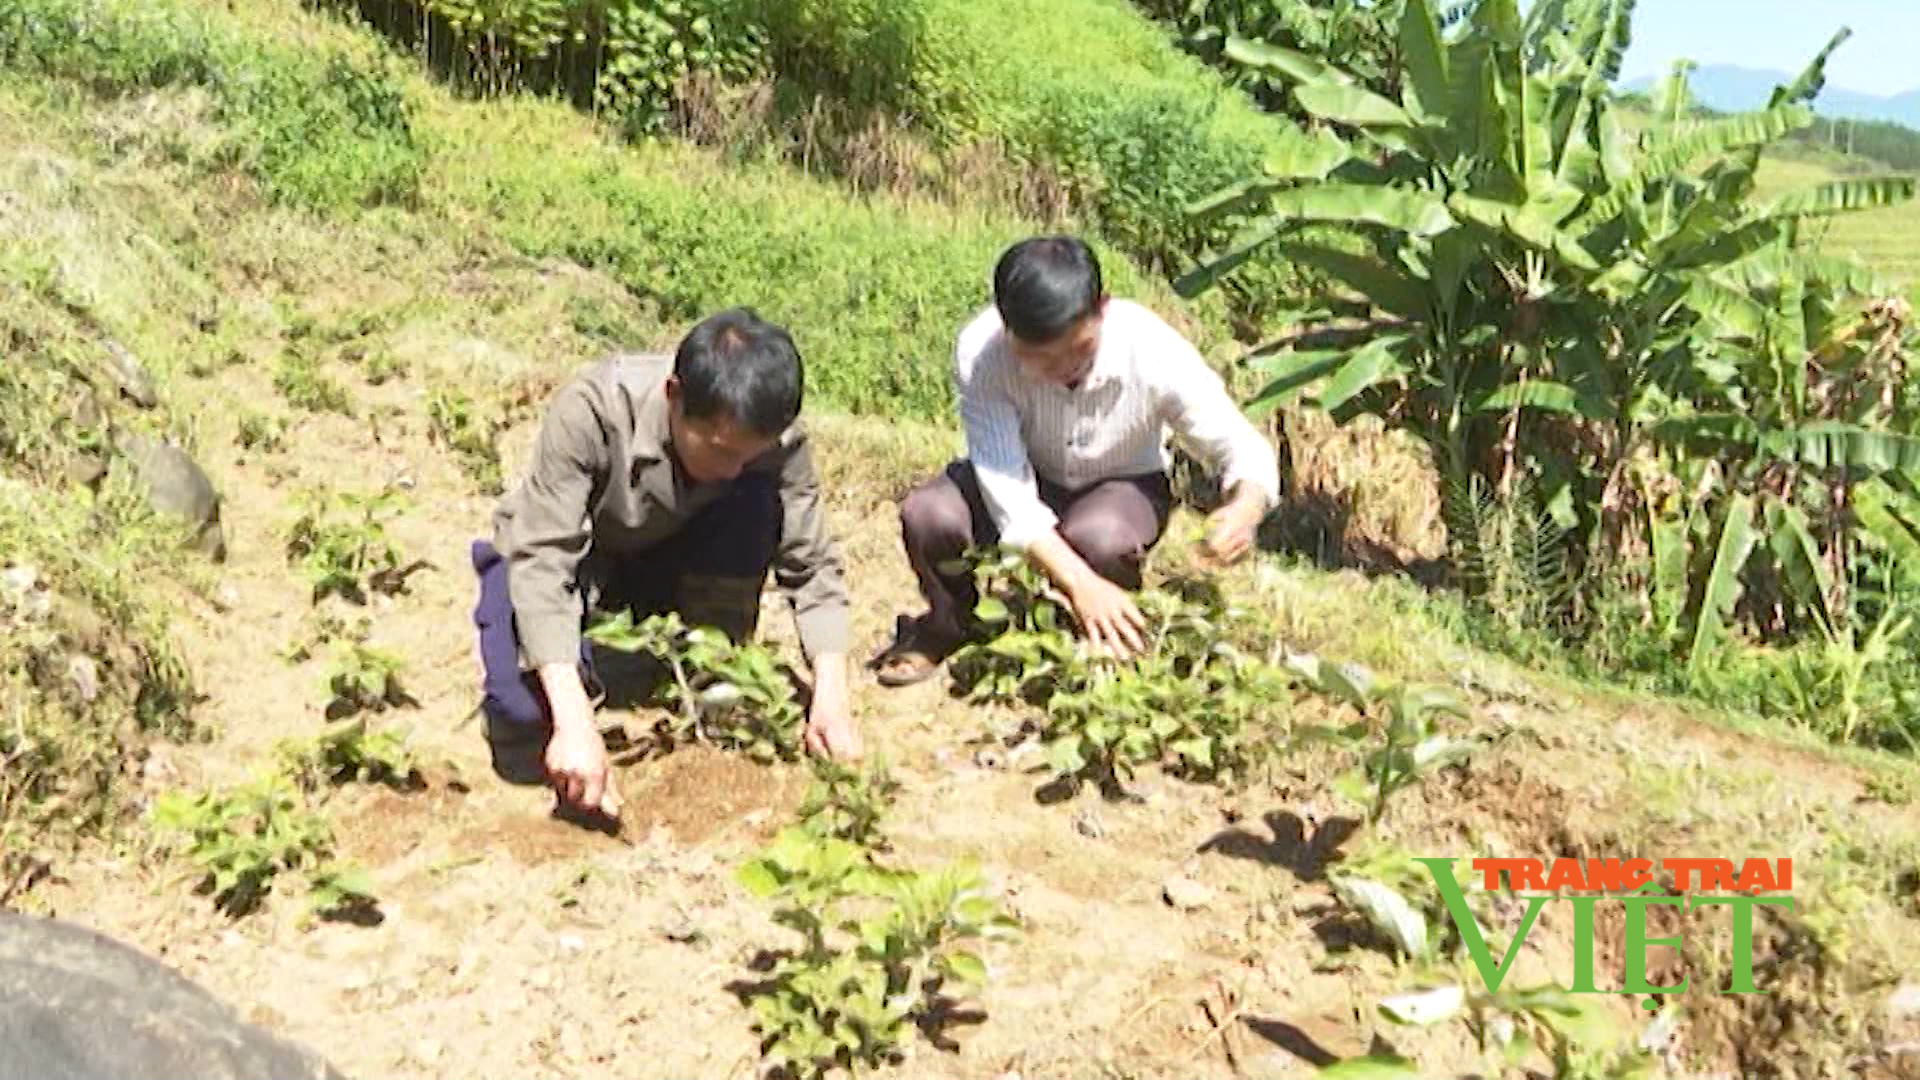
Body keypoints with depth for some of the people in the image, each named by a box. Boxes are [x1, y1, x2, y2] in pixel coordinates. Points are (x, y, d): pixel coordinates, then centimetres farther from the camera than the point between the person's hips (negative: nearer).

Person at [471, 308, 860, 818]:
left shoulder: (777, 438, -26)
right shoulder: (589, 411, -36)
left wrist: (831, 697, -33)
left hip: (667, 556, 2)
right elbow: (541, 562, -38)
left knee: (758, 501, -28)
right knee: (521, 712, -27)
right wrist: (575, 722, -47)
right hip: (569, 557, -2)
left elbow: (812, 567, -19)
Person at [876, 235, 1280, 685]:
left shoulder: (1156, 354, -31)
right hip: (1028, 483, 1)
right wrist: (1079, 583, -46)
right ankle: (948, 622, 7)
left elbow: (1248, 451, -20)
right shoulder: (979, 353, -32)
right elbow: (1007, 492, -34)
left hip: (1123, 486, -1)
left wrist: (1246, 508, -44)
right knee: (928, 513, -28)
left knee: (1099, 537, -36)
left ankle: (1114, 639, 1)